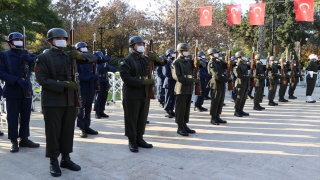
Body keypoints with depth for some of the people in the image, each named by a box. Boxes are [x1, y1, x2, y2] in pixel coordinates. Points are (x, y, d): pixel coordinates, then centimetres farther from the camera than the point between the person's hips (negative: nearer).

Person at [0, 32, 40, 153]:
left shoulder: (26, 54, 14)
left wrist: (28, 59, -18)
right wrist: (16, 80, -20)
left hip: (27, 90, 4)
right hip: (12, 91, -4)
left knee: (25, 116, 9)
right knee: (12, 117, 1)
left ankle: (24, 139, 19)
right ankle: (14, 141, 10)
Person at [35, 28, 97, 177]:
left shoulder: (70, 55, 13)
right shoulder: (43, 57, -1)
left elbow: (93, 58, 10)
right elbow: (42, 80, -11)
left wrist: (80, 56, -11)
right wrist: (64, 84, -19)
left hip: (70, 100, 5)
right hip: (52, 101, -4)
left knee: (68, 130, 11)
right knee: (53, 132, 2)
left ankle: (66, 158, 24)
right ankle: (53, 162, 14)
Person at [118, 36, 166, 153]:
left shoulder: (145, 59, 13)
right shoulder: (126, 61, -7)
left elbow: (162, 63, 14)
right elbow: (126, 78, -18)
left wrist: (157, 59, -9)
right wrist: (142, 82, -21)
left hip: (145, 94, 7)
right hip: (132, 95, -6)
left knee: (142, 118, 12)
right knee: (131, 119, 1)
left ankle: (139, 139, 25)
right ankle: (132, 142, 12)